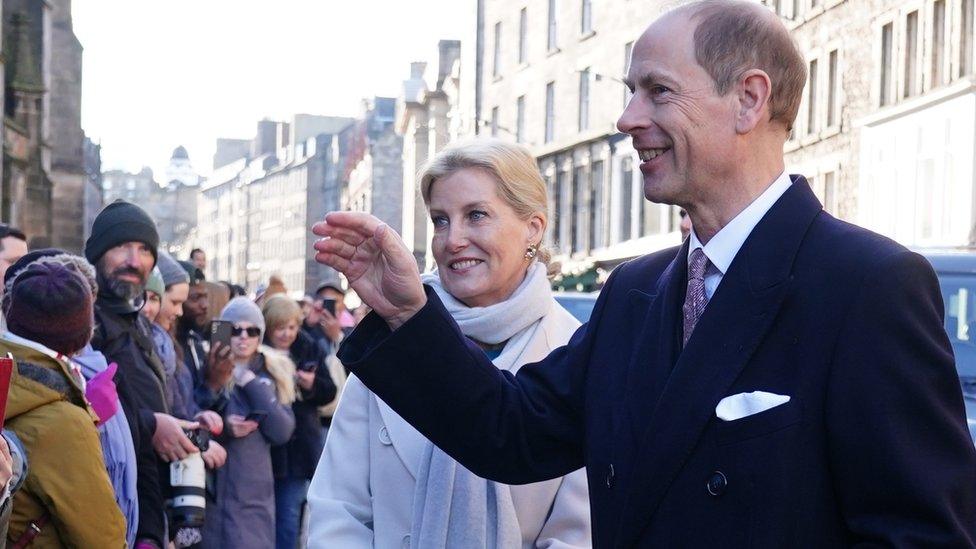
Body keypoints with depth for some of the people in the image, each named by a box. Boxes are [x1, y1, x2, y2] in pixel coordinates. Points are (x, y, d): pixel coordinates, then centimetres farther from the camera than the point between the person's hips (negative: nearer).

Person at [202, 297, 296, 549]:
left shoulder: (271, 375, 8)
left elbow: (282, 432, -4)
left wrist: (252, 384, -10)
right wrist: (223, 427, -18)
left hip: (255, 493, 2)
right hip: (211, 492, -2)